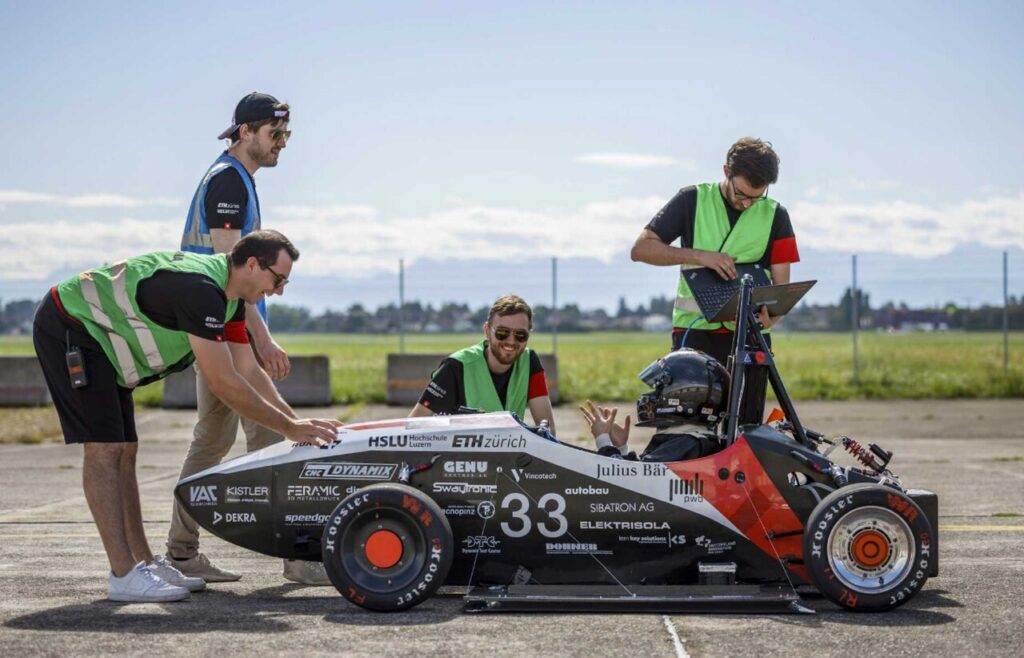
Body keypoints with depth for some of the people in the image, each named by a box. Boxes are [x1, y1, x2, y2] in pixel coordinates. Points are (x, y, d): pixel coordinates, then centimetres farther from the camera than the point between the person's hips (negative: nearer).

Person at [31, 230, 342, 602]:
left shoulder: (229, 296, 3)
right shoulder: (199, 289, -29)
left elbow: (249, 371, 6)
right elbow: (223, 384, -27)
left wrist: (297, 423, -1)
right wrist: (288, 428, -20)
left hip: (99, 341, 10)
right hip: (69, 330, -10)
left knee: (124, 451, 8)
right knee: (104, 448, -14)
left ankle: (143, 563, 11)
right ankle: (123, 576, -16)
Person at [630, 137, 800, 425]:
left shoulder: (775, 215, 8)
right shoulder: (693, 200, 4)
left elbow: (781, 284, 3)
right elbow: (641, 249, -1)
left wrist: (771, 313, -21)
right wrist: (700, 255, -14)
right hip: (695, 329, -2)